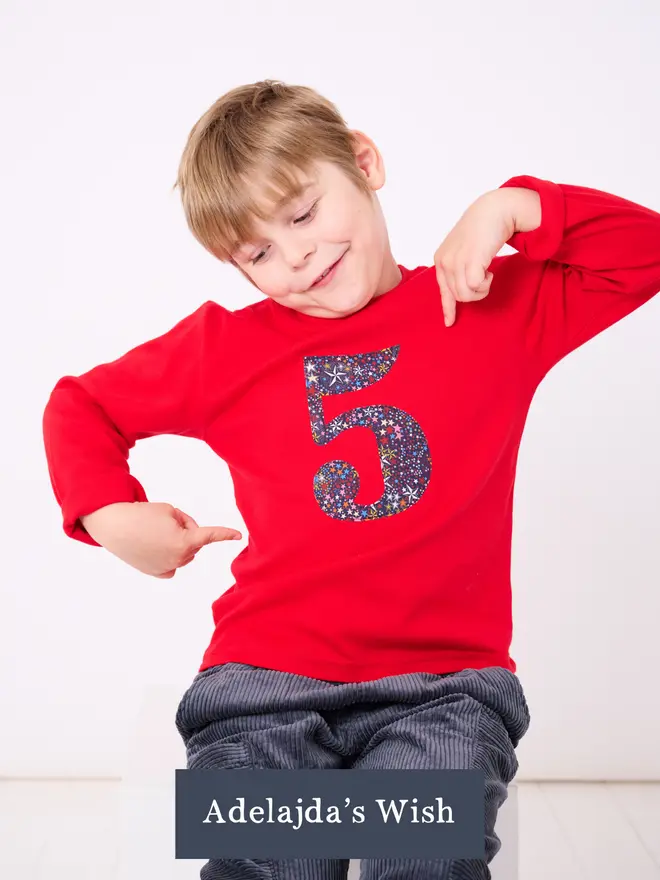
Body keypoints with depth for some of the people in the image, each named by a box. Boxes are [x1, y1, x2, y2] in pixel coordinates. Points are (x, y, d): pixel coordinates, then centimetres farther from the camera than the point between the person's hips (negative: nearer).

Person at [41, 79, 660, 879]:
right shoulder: (226, 345, 11)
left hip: (443, 682, 0)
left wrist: (510, 207, -2)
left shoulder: (497, 307, 10)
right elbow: (80, 406, 22)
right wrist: (109, 515, 5)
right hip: (266, 680, 1)